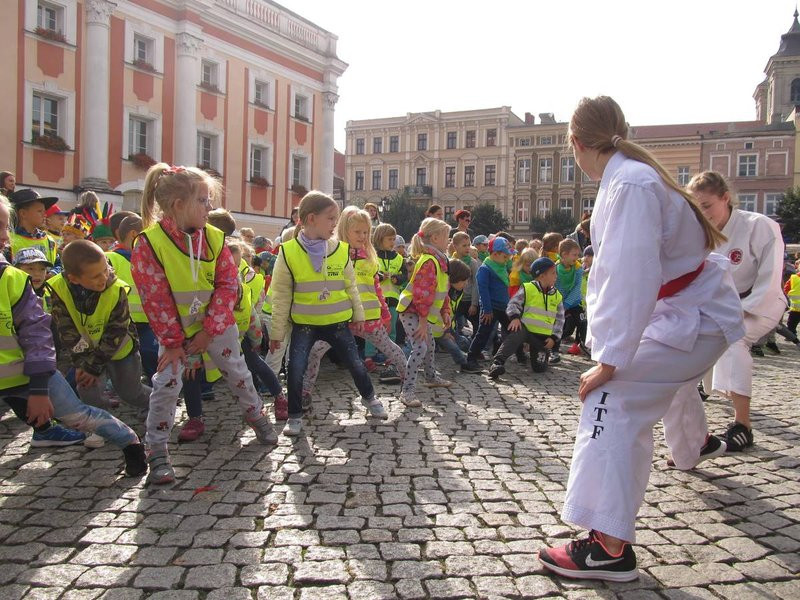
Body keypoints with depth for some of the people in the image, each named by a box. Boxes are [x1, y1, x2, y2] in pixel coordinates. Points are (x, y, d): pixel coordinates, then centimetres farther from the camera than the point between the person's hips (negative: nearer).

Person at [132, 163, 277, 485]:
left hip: (216, 325, 3)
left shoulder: (215, 237, -8)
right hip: (174, 329, -3)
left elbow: (228, 285, -8)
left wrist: (209, 330, -15)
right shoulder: (149, 243, -19)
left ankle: (256, 415, 37)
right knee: (166, 384, -5)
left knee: (238, 374, 12)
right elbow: (155, 299, -17)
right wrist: (173, 341, -15)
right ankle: (157, 450, 8)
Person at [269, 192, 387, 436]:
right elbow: (281, 296, -5)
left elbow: (351, 287, 9)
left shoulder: (341, 250, -3)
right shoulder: (289, 252, -10)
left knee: (355, 363, 11)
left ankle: (369, 398, 37)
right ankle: (295, 417, 14)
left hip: (338, 322, 2)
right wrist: (277, 331, -3)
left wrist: (358, 315, 12)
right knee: (296, 369, -5)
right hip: (304, 324, -2)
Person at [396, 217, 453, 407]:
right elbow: (423, 293, -28)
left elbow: (442, 290, 18)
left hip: (423, 312, 11)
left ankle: (431, 377, 45)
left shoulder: (439, 259, 11)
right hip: (412, 312, -11)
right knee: (420, 347, -18)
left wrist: (445, 312, 13)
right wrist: (423, 321, -27)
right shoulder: (429, 261, -23)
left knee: (430, 345, 24)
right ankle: (407, 390, -14)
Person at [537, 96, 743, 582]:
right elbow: (623, 267, 9)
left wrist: (610, 361, -33)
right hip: (693, 309, 10)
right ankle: (696, 445, 69)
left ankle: (610, 547, -18)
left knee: (614, 401, -21)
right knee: (671, 380, 36)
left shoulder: (629, 185, -28)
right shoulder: (628, 176, 3)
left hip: (694, 318, -10)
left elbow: (633, 278, -35)